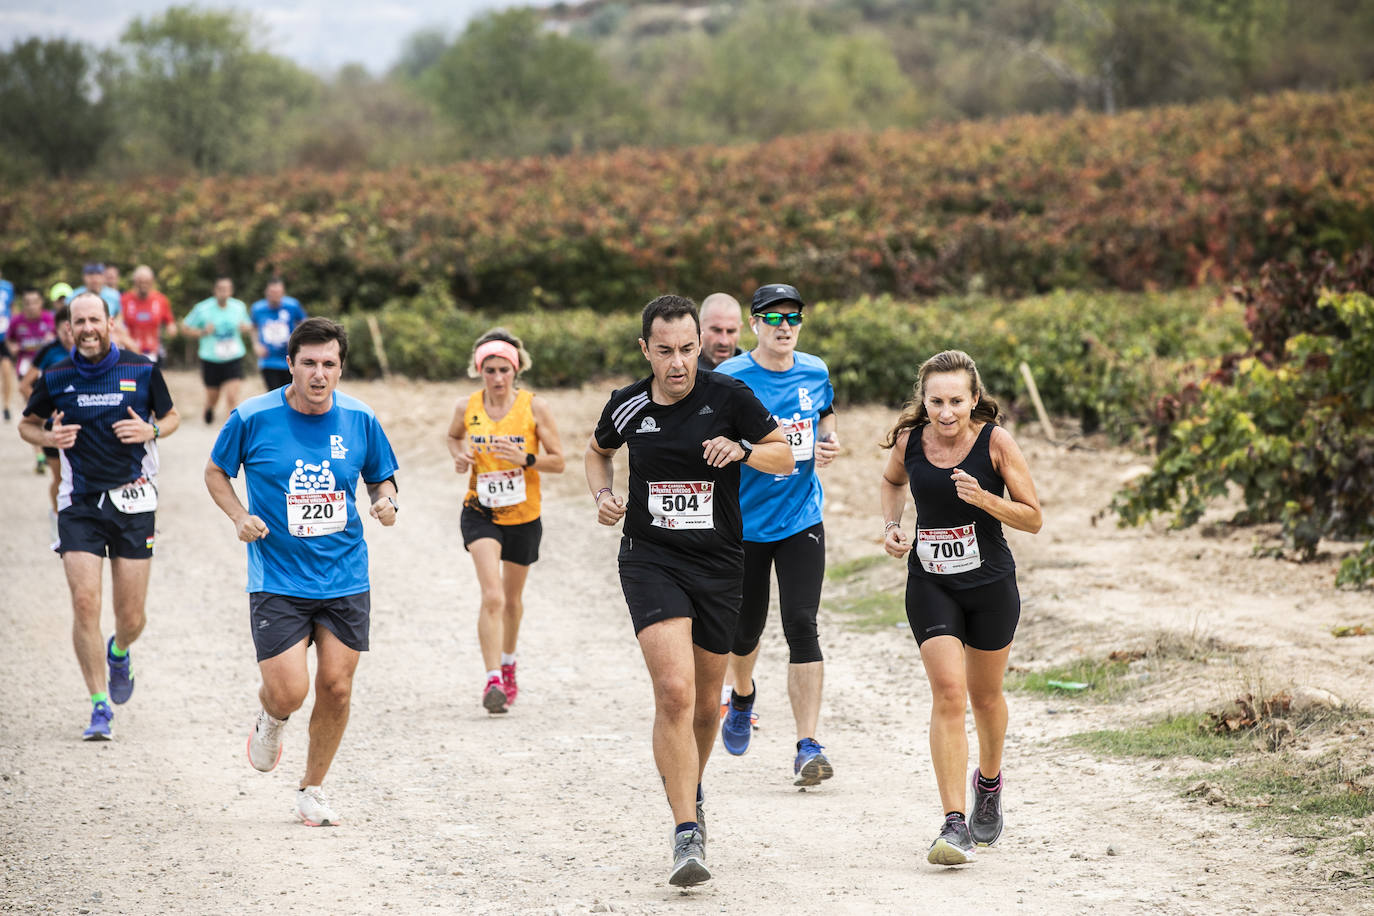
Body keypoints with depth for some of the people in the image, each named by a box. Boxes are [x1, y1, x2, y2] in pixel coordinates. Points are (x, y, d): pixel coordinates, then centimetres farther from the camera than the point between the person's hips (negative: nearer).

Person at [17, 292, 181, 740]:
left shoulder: (142, 370, -2)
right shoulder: (56, 377, 0)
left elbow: (171, 416, 13)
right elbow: (27, 424, 14)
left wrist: (151, 430, -10)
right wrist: (48, 437, -8)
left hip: (132, 501, 0)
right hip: (79, 503, 0)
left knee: (132, 616, 2)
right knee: (85, 603, -12)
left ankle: (118, 652, 39)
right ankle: (100, 706, -1)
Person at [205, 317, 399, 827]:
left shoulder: (359, 420, 0)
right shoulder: (253, 418, -7)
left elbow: (382, 476, 14)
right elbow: (215, 472, 7)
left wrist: (385, 501, -8)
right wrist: (240, 517, -9)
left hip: (345, 579, 2)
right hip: (277, 580, -2)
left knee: (336, 689, 2)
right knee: (288, 693, -12)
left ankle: (313, 789, 23)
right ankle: (270, 722, 27)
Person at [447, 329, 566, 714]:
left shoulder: (535, 407, -9)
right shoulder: (466, 408, -5)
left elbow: (558, 461, -6)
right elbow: (454, 437, 18)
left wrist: (526, 459, -23)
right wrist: (459, 457, -3)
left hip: (523, 516, 1)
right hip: (480, 512, -1)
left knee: (512, 599, 17)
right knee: (492, 596, -19)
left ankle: (508, 662, 44)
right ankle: (493, 680, -22)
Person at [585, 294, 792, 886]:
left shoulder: (729, 397, -6)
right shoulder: (628, 406, 0)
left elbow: (786, 459, 1)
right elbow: (598, 451, 21)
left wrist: (742, 449, -18)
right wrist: (603, 494, 2)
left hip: (718, 563, 1)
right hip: (650, 559, -1)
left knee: (705, 701, 14)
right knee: (674, 692, -20)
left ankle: (688, 788, 45)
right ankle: (687, 836, -19)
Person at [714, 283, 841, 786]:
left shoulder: (815, 372, 2)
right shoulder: (729, 378, -10)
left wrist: (828, 443, -1)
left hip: (801, 519, 1)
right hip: (744, 522, -1)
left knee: (802, 625, -11)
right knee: (745, 627, 13)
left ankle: (808, 746, -10)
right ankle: (742, 695, 48)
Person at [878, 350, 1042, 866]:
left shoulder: (995, 442, -13)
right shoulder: (909, 441, -6)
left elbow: (1032, 519, -8)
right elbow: (892, 482, 18)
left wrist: (984, 498, -24)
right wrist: (891, 525, 0)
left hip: (991, 584, 0)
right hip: (930, 584, 0)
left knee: (985, 696, 15)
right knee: (948, 693, -14)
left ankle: (989, 781, 47)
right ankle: (954, 825, -16)